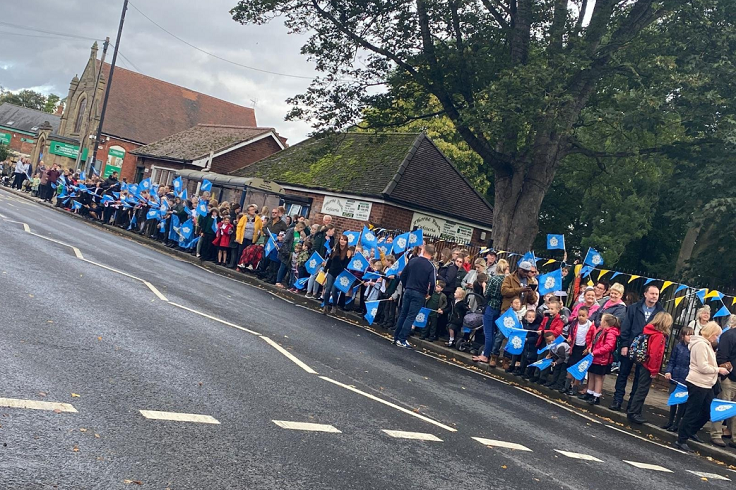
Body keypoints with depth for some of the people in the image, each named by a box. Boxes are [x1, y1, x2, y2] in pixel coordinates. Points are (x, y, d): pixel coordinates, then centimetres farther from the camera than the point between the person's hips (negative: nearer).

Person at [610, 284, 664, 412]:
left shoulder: (661, 313, -1)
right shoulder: (633, 308, 0)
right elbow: (625, 327, -1)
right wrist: (624, 345, -7)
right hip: (630, 347, 0)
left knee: (640, 377, 8)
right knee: (623, 374, 6)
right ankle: (617, 401, 13)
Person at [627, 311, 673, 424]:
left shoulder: (648, 330, 7)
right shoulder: (659, 336, -17)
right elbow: (655, 354, -22)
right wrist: (654, 370, -15)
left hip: (641, 363, 9)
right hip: (648, 367, -9)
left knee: (639, 388, 19)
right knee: (642, 390, -1)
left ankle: (631, 409, 28)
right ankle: (633, 413, 3)